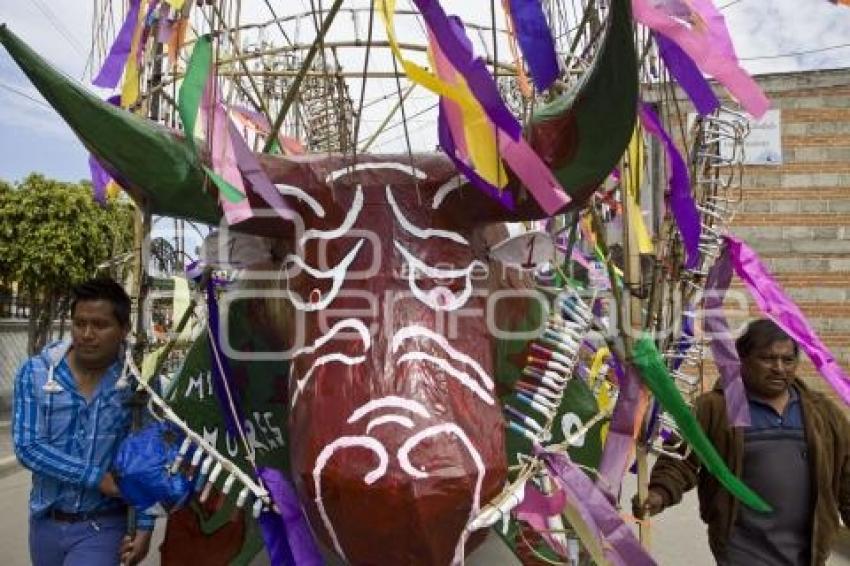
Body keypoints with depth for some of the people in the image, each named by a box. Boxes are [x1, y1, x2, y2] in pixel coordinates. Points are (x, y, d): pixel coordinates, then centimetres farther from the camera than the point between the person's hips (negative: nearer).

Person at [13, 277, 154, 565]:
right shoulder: (35, 372, -6)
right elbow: (27, 446, -11)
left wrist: (145, 525, -12)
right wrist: (97, 477, -19)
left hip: (104, 526, -3)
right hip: (45, 522, 3)